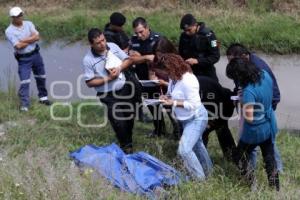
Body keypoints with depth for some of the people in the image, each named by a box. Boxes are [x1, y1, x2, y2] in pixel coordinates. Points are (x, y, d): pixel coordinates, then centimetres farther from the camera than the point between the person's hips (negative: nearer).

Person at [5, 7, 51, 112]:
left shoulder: (28, 24, 0)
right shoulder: (9, 31, -14)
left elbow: (37, 37, -11)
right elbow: (18, 46, -23)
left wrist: (24, 40, -18)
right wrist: (31, 39, -10)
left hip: (35, 54, 5)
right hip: (23, 58, -5)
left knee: (41, 77, 16)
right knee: (24, 81, -10)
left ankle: (43, 97, 34)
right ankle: (24, 104, -8)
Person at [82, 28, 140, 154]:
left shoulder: (113, 46, -5)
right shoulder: (88, 60, -18)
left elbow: (128, 60, 2)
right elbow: (90, 82, -15)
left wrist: (119, 69, -18)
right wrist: (108, 79, -23)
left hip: (126, 88, 4)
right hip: (109, 96, -4)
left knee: (129, 118, 18)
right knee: (119, 122, 0)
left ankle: (128, 140, 43)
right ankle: (126, 146, 25)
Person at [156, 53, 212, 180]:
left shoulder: (187, 80, -32)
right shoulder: (174, 78, -5)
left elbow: (194, 104, -31)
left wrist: (173, 102, -32)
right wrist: (167, 97, -8)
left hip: (196, 118, -10)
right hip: (186, 119, 10)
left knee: (184, 149, -17)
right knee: (196, 145, 25)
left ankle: (200, 179, -3)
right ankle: (207, 171, 46)